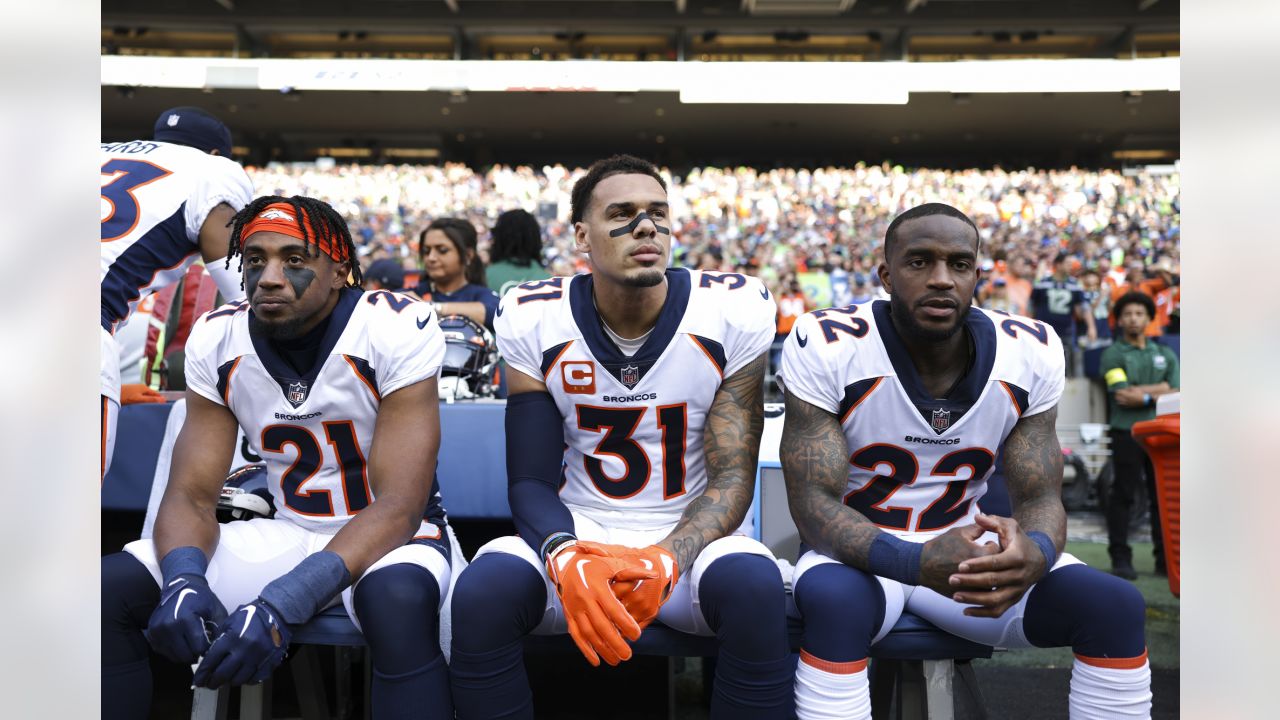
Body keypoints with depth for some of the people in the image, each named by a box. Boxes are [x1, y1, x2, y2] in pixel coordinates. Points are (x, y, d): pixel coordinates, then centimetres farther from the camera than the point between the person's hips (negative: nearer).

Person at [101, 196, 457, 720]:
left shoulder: (398, 329, -20)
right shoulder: (216, 340, -5)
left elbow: (399, 506, -23)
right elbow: (191, 495, -4)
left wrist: (280, 603, -36)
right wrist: (184, 581, -28)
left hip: (390, 534, -4)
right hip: (287, 534, 5)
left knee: (397, 600, -38)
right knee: (111, 588, -13)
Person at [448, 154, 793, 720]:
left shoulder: (734, 312, -9)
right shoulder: (534, 320, -6)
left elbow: (732, 477, -8)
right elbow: (530, 480, -5)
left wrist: (665, 560, -28)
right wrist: (566, 558, -28)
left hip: (689, 538, 0)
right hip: (577, 532, 1)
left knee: (754, 587, -33)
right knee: (483, 591, -29)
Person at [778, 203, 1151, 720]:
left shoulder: (1030, 355, -7)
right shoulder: (827, 348, -19)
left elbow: (1040, 497, -6)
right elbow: (813, 503, -21)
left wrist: (1034, 552, -32)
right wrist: (915, 562, -40)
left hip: (970, 548, 4)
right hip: (859, 549, -3)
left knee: (1117, 606, -16)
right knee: (834, 601, -37)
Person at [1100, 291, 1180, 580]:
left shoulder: (1165, 354, 17)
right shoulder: (1113, 354, 4)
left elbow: (1176, 393, 5)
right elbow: (1121, 395, -10)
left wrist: (1142, 393, -9)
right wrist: (1159, 391, -4)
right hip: (1127, 433, -4)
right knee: (1123, 496, -3)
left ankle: (1165, 559, 12)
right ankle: (1121, 558, 2)